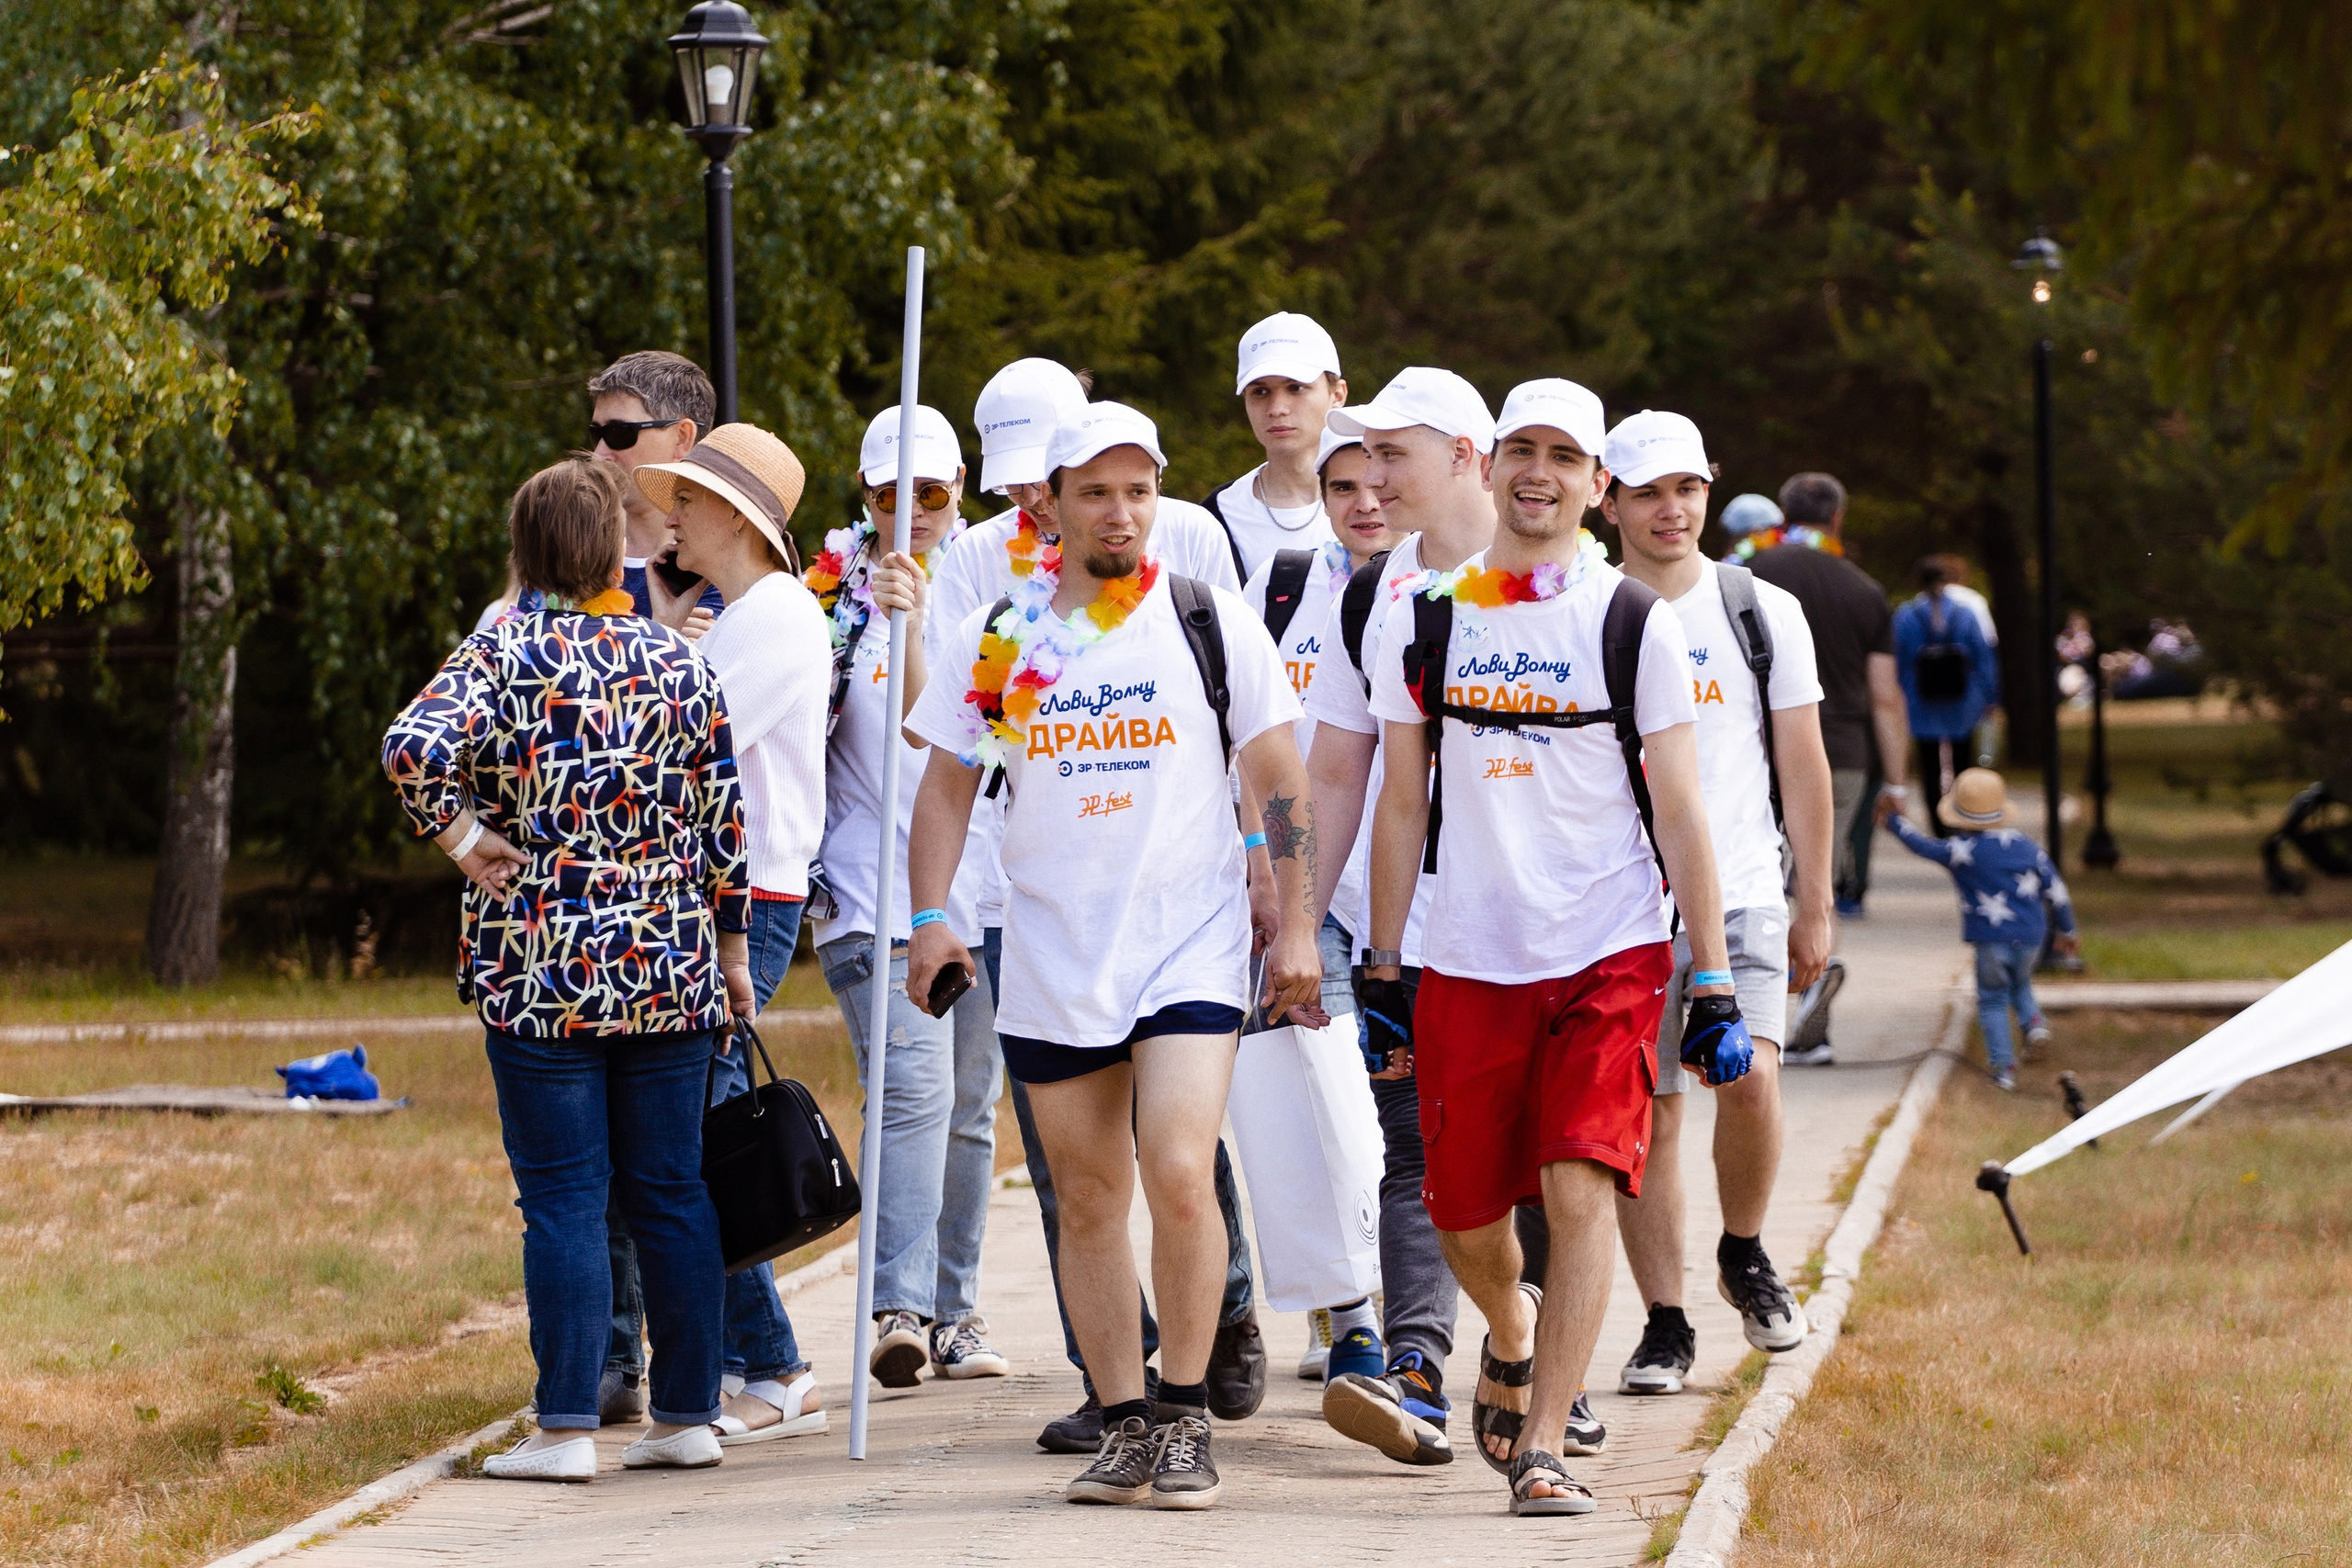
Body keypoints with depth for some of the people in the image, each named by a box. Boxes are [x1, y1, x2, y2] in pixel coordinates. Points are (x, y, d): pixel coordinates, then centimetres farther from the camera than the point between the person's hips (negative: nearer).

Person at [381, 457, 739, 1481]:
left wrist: (460, 835, -7)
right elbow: (722, 816, 6)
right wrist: (731, 948, 16)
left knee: (563, 1197, 0)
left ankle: (566, 1428, -1)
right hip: (671, 971, 3)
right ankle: (689, 1416, 14)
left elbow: (413, 748, -23)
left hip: (542, 973, -3)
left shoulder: (501, 656, -7)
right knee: (670, 1190, 10)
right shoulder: (678, 660, 3)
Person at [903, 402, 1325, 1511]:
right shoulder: (998, 638, 6)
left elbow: (1279, 782, 4)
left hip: (1190, 948, -3)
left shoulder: (1212, 623, 1)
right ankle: (1125, 1427, 14)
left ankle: (1184, 1416, -5)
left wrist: (1294, 926, 0)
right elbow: (947, 783, 12)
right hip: (1049, 959, 3)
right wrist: (931, 916, 0)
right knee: (1088, 1203, 6)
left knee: (1180, 1176, -17)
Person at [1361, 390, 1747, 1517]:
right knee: (1465, 1214, 7)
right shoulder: (1426, 619, 7)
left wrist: (1714, 985, -3)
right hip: (1467, 958, 2)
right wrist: (1384, 971, 9)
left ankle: (1541, 1448, -12)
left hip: (1608, 956, -2)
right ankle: (1512, 1331, 41)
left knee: (1580, 1189, -15)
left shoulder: (1633, 623, 1)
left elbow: (1680, 815, 0)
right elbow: (1402, 809, 12)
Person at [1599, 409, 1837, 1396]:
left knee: (1750, 1079, -20)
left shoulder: (1763, 613, 7)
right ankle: (1665, 1323, 9)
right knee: (1646, 1114, 0)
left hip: (1741, 898, 0)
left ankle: (1744, 1254, 6)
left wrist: (1814, 907, 7)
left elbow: (1802, 767, 10)